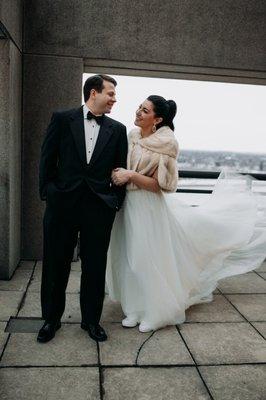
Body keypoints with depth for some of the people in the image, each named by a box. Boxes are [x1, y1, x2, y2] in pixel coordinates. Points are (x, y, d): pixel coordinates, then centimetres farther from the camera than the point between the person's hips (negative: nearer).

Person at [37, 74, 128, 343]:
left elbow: (121, 169, 9)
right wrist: (46, 192, -2)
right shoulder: (62, 119, 3)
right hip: (62, 203, -1)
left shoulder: (117, 129, 8)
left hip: (100, 207, 1)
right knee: (56, 264, 10)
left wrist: (116, 202, 2)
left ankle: (91, 320, 28)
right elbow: (47, 158, 3)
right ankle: (51, 320, 30)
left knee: (95, 267, 9)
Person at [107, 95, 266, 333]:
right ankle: (137, 309, 32)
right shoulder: (132, 136, 4)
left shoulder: (164, 144, -13)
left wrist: (131, 175, -24)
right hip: (127, 205, 6)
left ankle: (156, 312, 28)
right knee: (131, 257, 14)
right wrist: (116, 174, -2)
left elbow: (158, 185, -15)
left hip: (148, 208, -6)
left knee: (149, 258, 5)